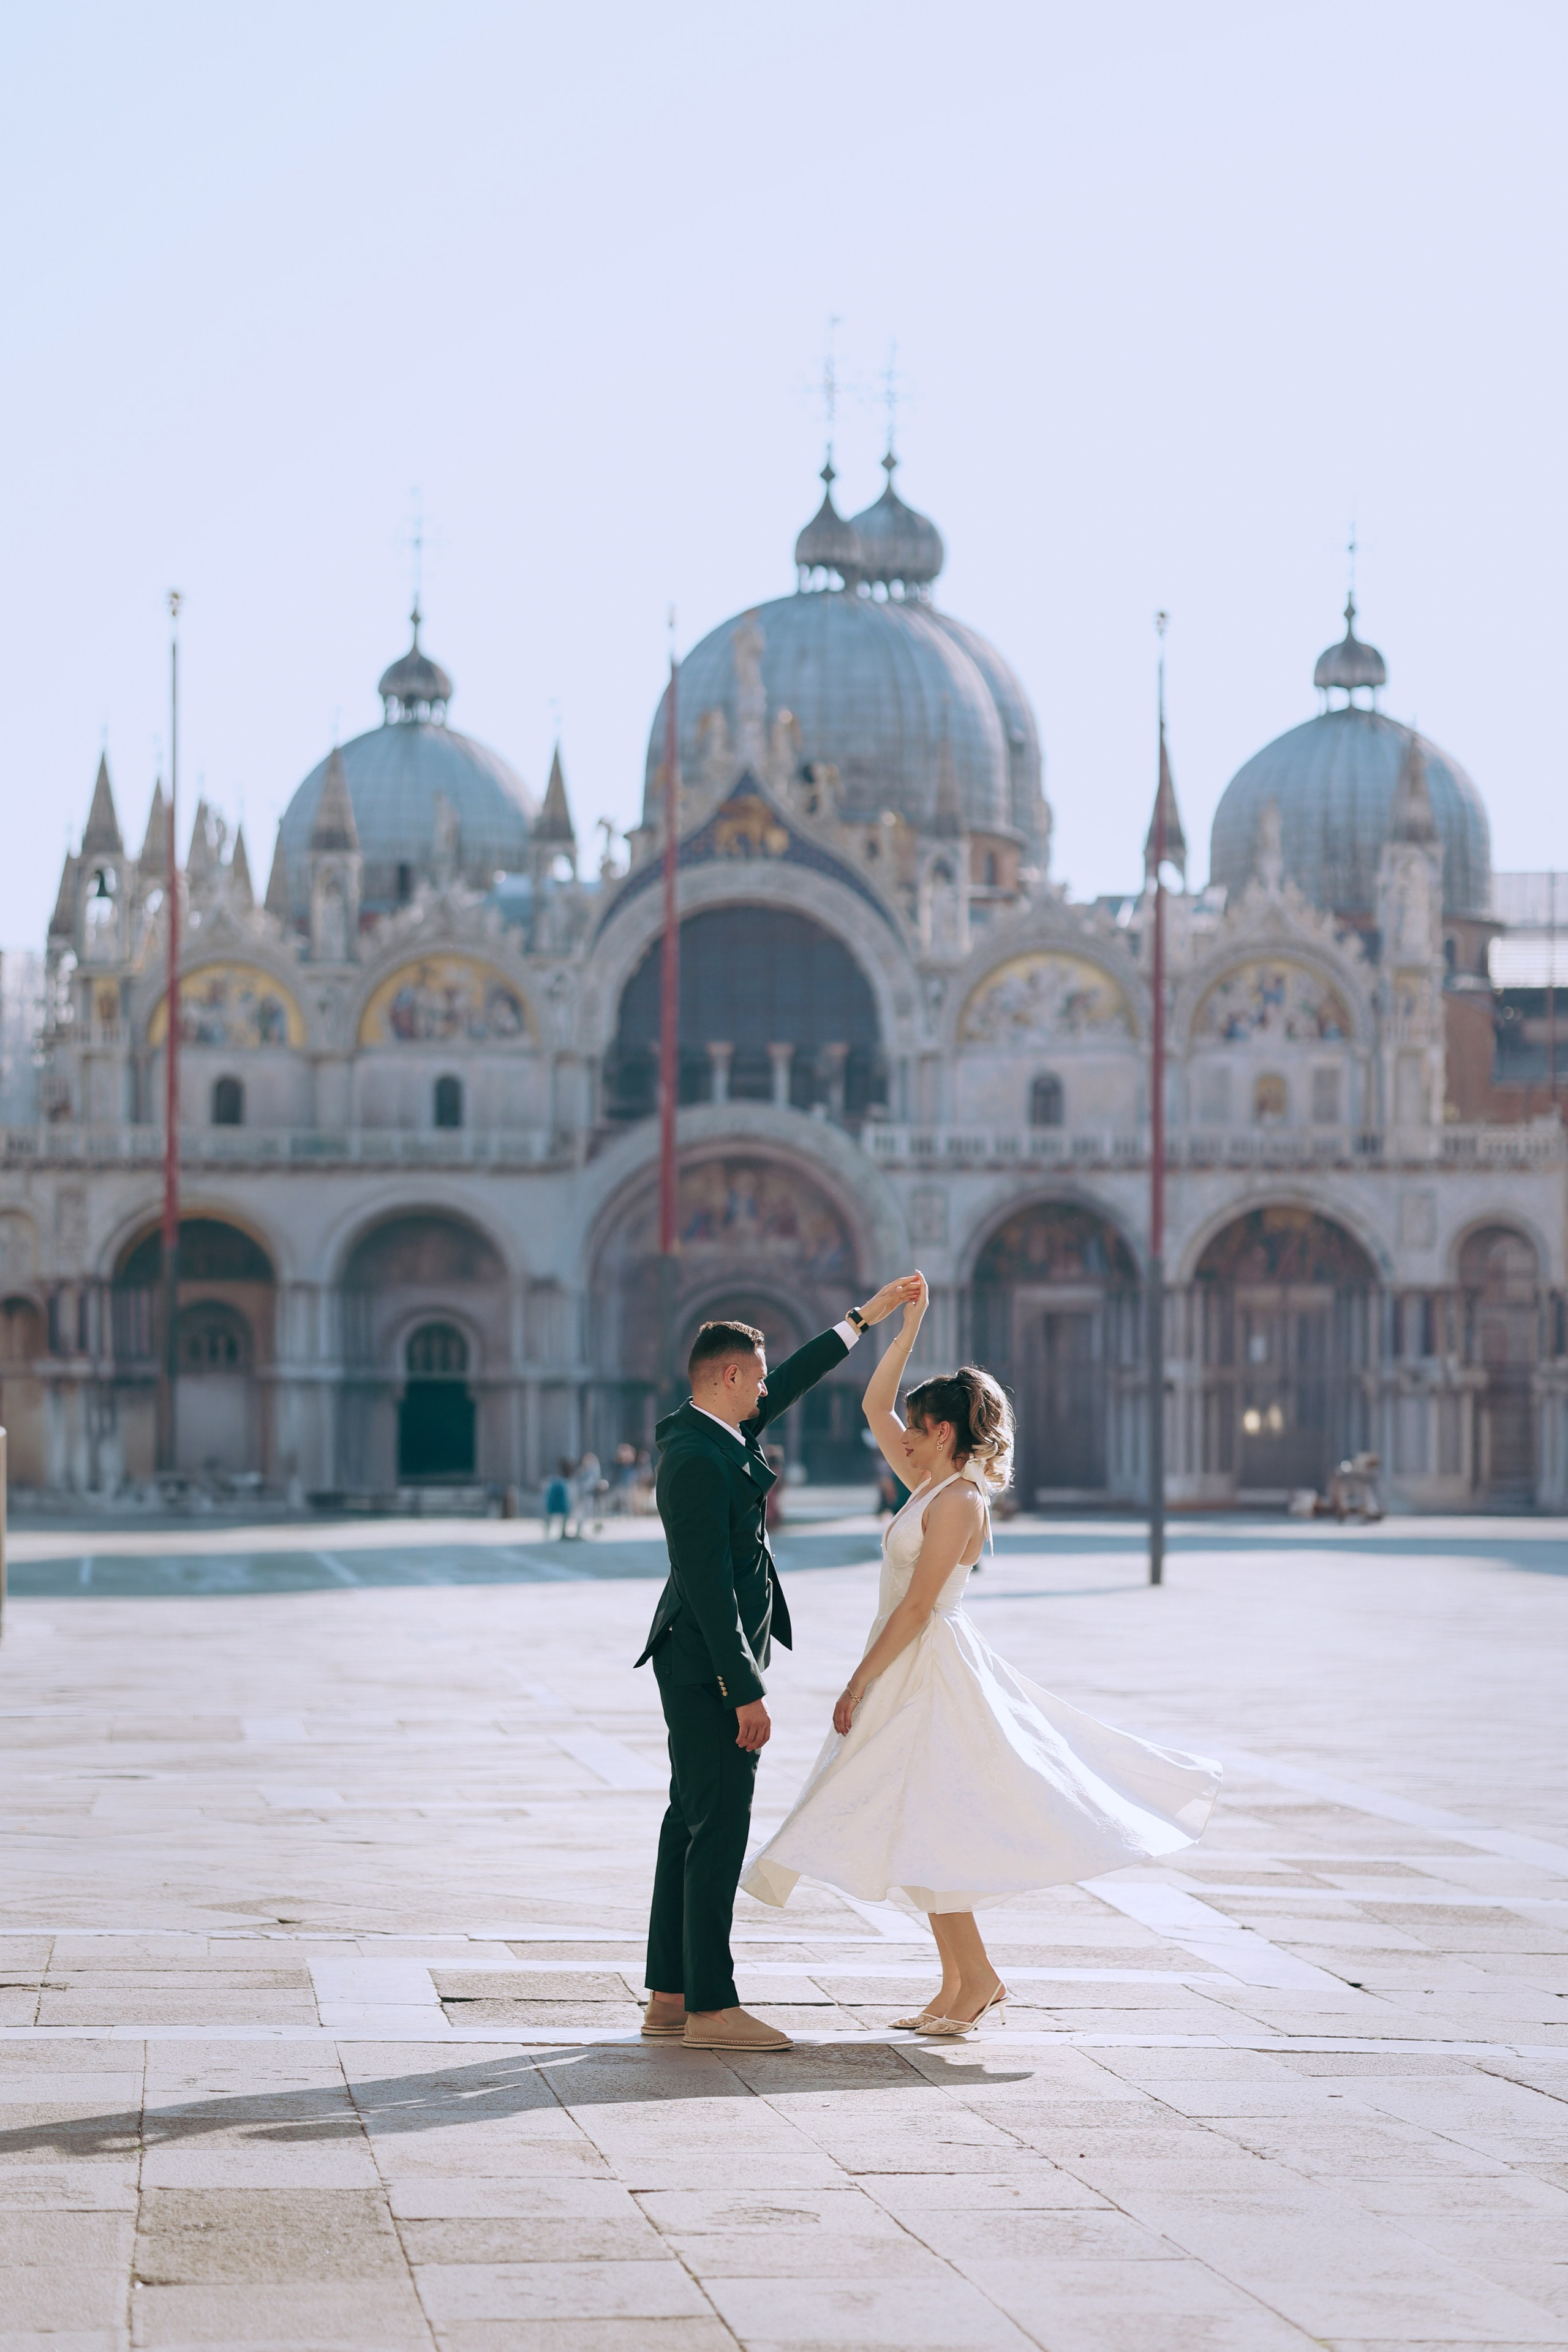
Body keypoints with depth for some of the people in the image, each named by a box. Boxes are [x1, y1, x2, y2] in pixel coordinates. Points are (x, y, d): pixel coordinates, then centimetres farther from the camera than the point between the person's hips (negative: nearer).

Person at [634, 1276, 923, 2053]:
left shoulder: (713, 1436, 10)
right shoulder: (698, 1459, -20)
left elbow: (791, 1383, 26)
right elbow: (711, 1586, -23)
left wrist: (867, 1316, 31)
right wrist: (746, 1694, -22)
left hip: (698, 1669, 11)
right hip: (711, 1670, -11)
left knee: (691, 1827, 11)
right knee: (718, 1832, -8)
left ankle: (668, 2000, 14)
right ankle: (710, 2009, -6)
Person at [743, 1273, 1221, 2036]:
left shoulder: (957, 1502, -15)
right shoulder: (928, 1487, 12)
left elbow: (916, 1608, -18)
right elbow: (874, 1406, 20)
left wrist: (858, 1685, -17)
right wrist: (907, 1327, 14)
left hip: (927, 1675, -9)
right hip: (910, 1673, 9)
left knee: (921, 1827, -9)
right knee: (921, 1831, 9)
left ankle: (976, 1976, -3)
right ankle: (958, 1985, 11)